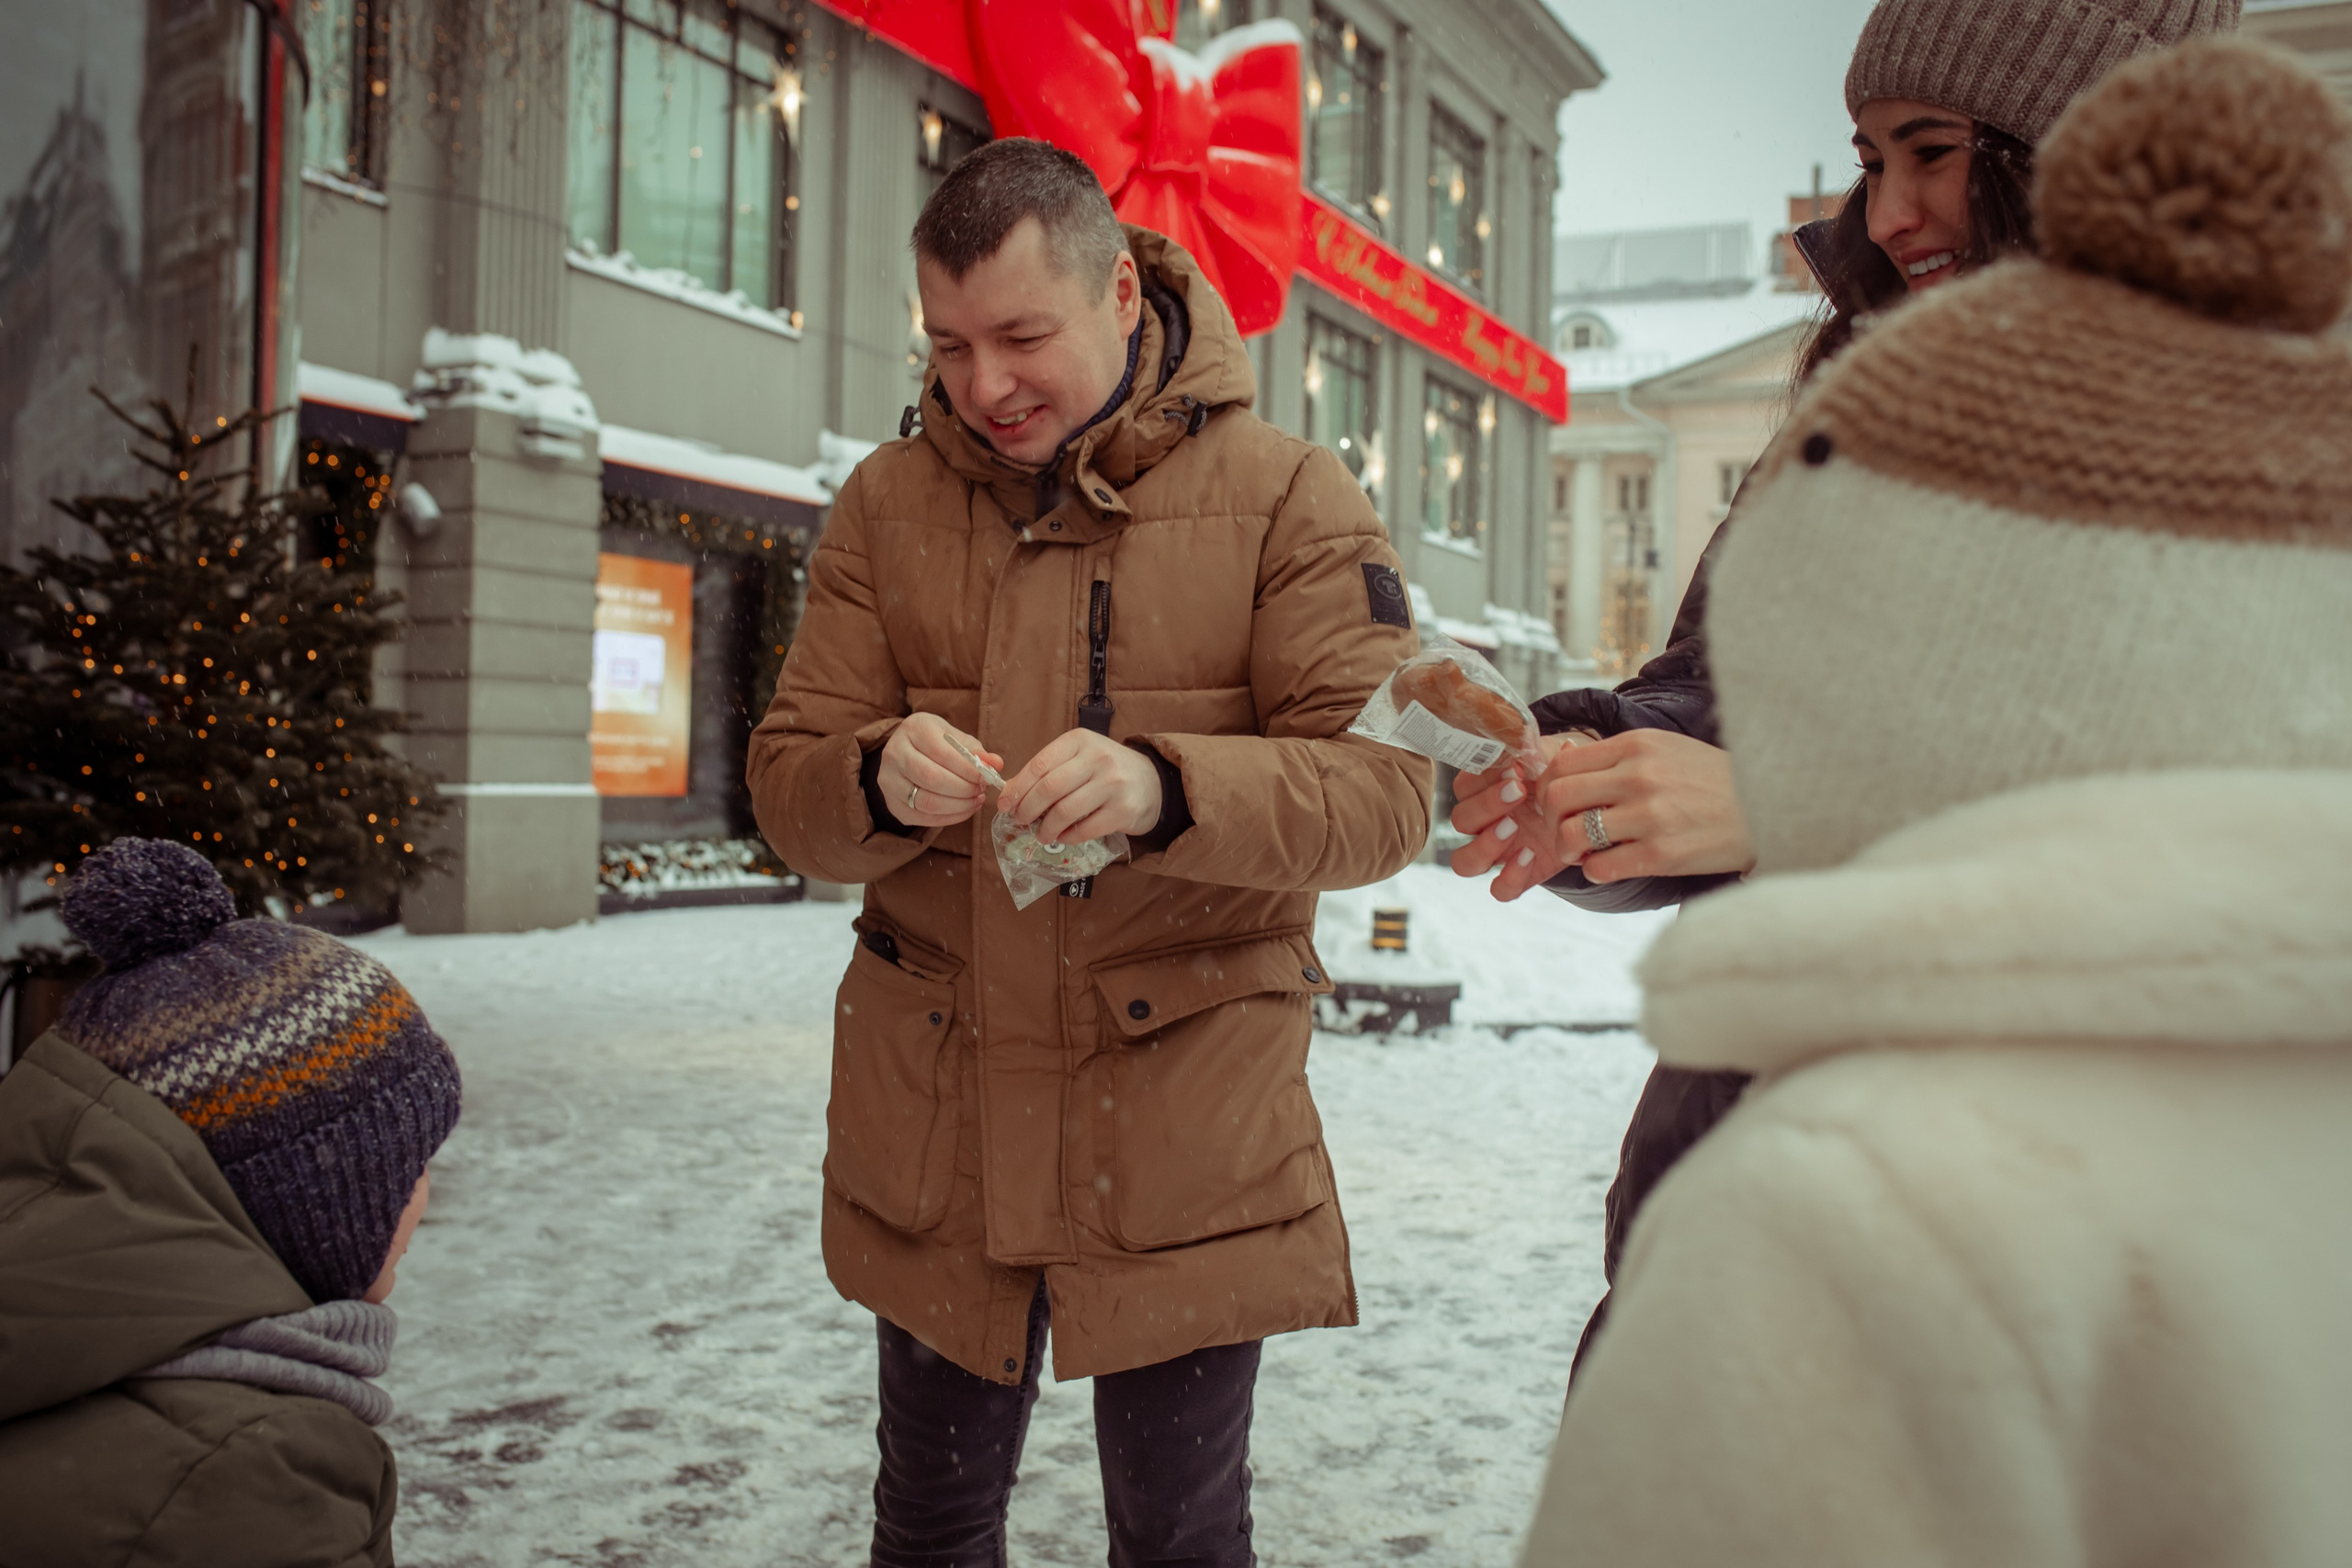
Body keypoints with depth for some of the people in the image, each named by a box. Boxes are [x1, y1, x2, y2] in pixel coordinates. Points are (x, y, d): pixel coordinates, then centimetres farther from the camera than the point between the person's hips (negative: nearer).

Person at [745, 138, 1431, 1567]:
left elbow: (1385, 788, -12)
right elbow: (789, 793, 3)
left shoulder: (1285, 497, -4)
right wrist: (877, 781, -21)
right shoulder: (889, 502, 5)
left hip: (1189, 1124, -2)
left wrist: (1165, 789, -29)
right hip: (933, 1124, 3)